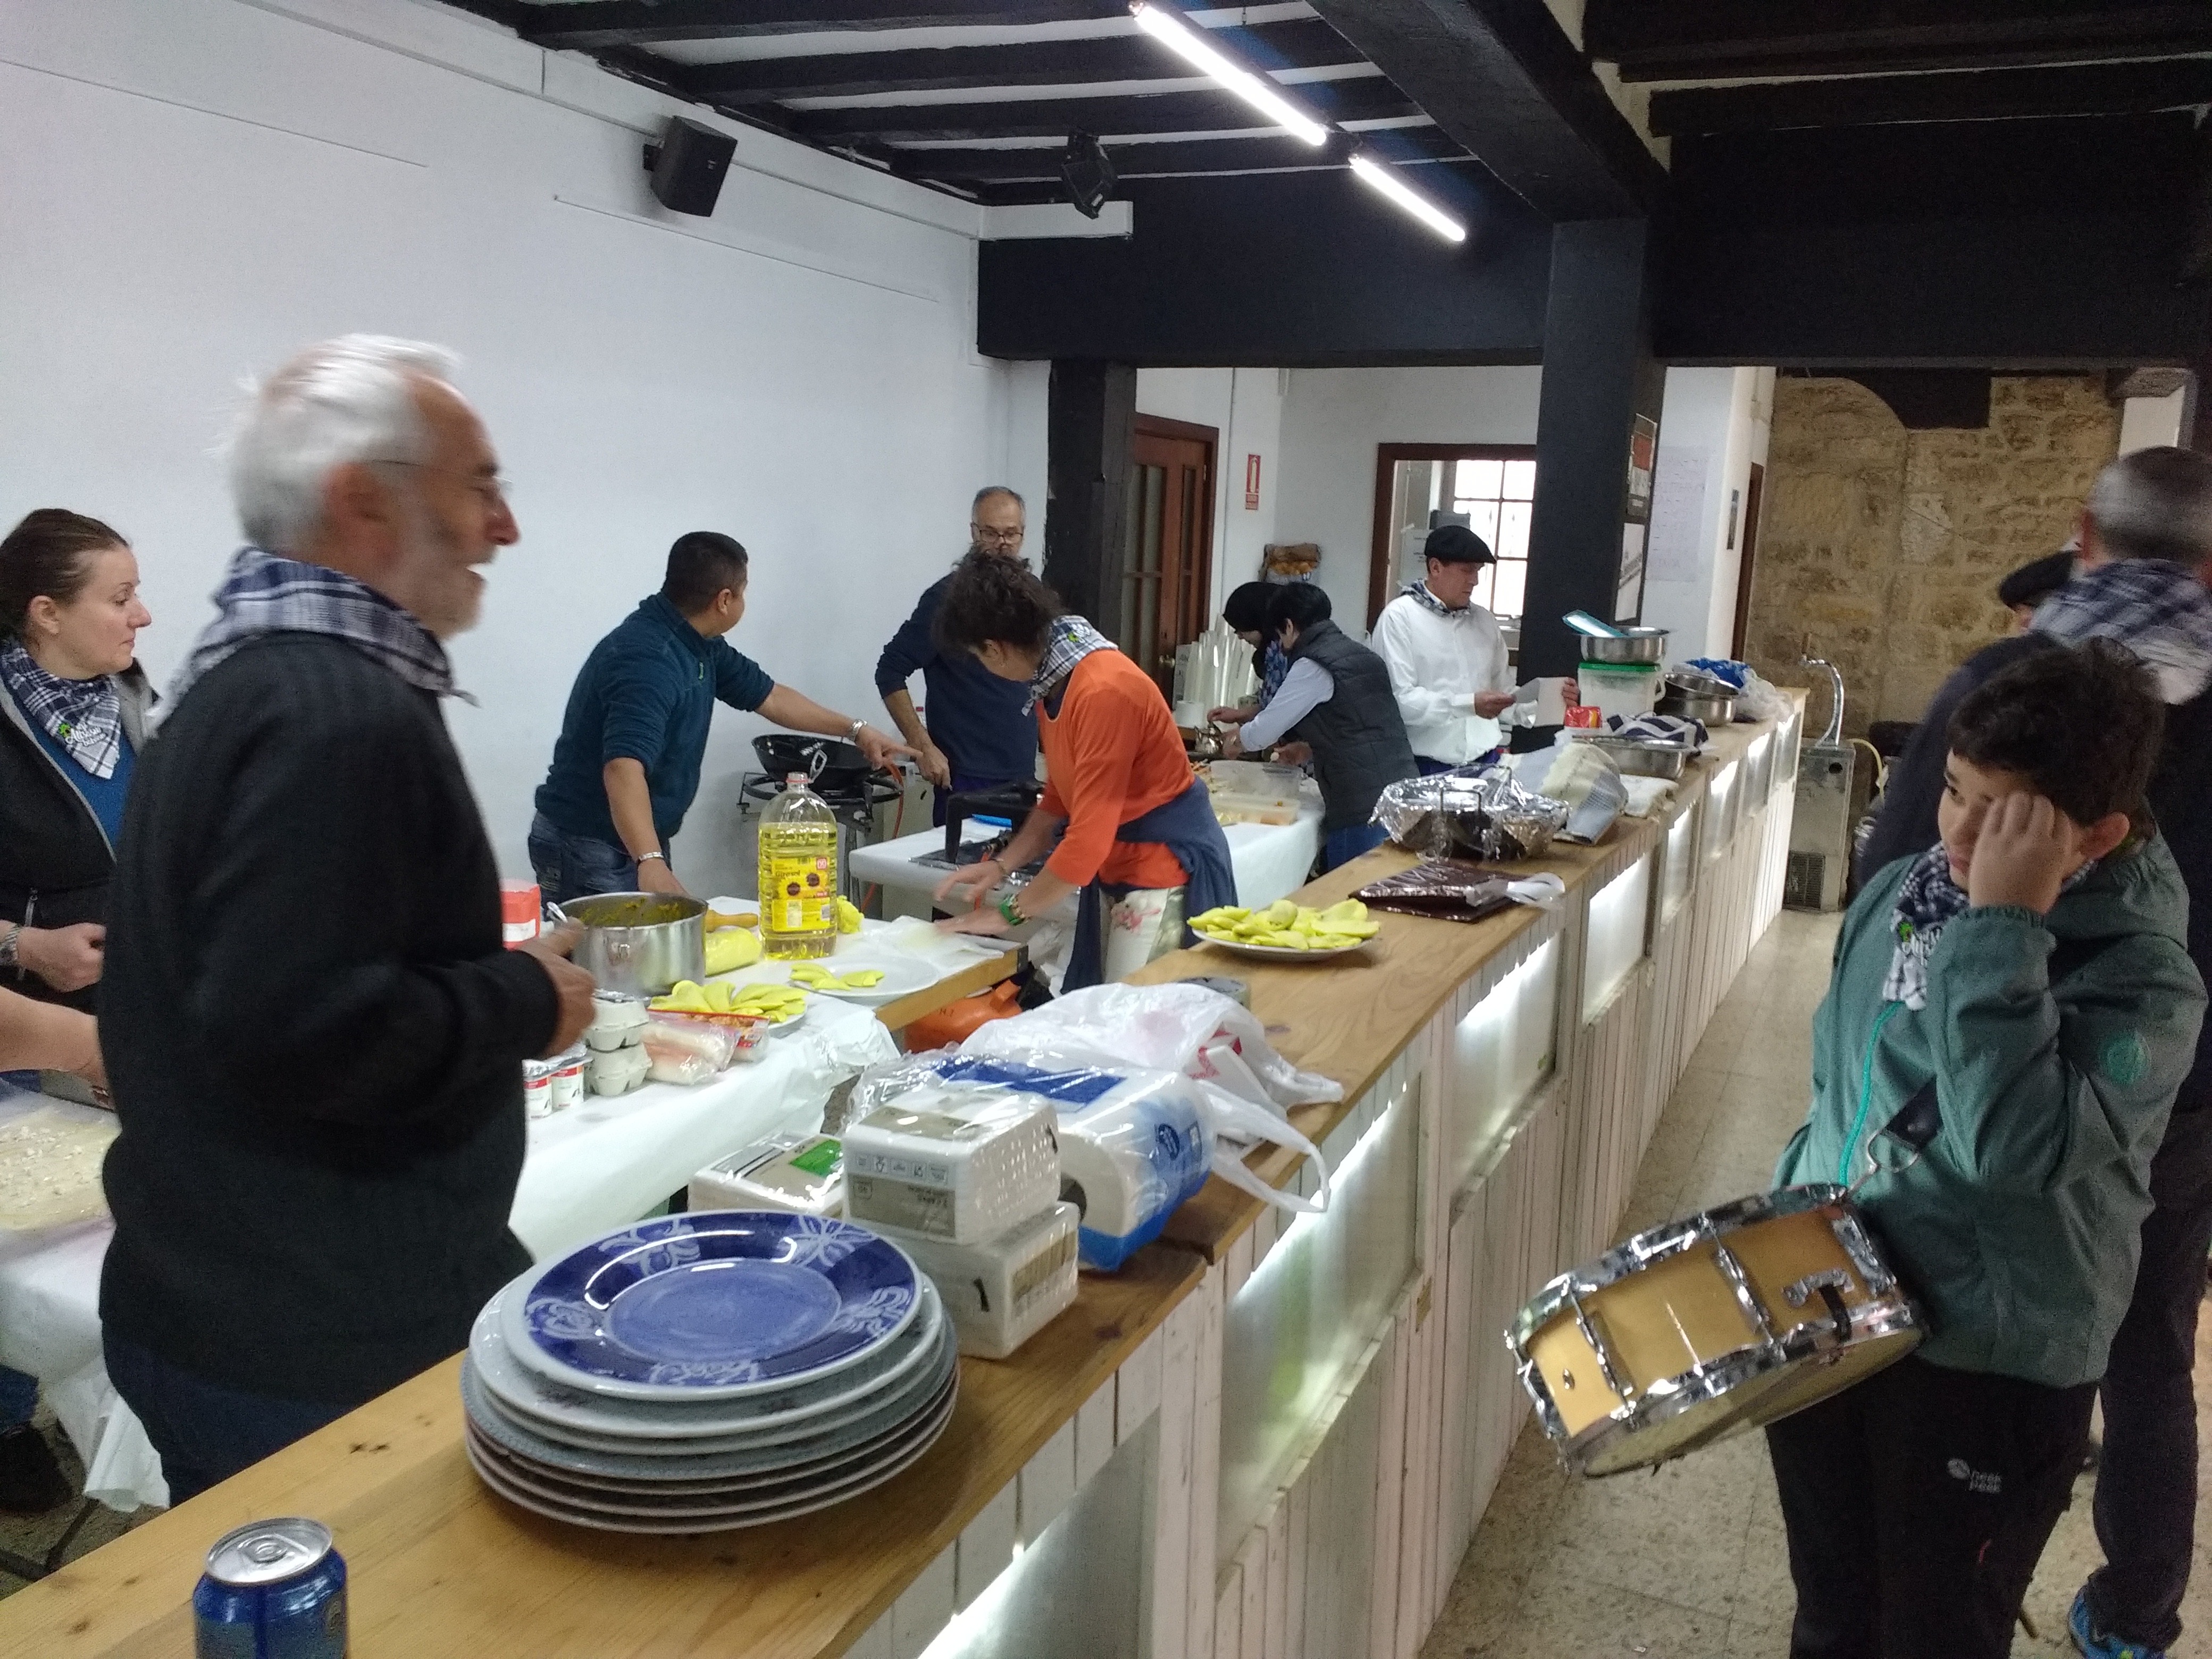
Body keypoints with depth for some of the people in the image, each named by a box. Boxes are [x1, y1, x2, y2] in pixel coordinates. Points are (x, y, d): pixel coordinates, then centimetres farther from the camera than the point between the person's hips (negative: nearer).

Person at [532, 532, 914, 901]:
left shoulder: (700, 646, 5)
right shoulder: (646, 660, -27)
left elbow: (767, 695, 19)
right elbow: (624, 766, -40)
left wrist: (856, 730, 24)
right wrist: (649, 861, -52)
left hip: (644, 846, 10)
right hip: (590, 850, -10)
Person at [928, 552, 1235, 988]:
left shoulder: (1103, 691, -27)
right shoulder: (1052, 682, 2)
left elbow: (1088, 839, -27)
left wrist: (1011, 913, -17)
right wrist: (1000, 866, 4)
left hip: (1165, 867, -9)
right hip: (1113, 869, 9)